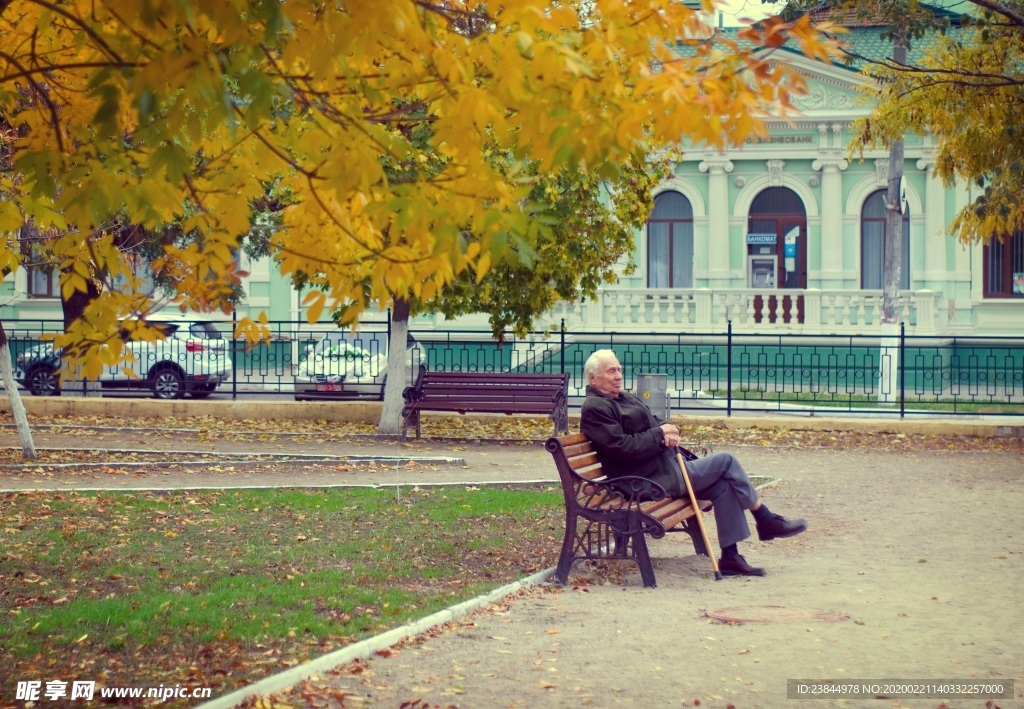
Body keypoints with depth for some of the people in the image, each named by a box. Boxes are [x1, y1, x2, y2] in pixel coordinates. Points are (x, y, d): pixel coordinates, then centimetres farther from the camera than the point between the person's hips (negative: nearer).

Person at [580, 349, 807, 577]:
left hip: (666, 464, 10)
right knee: (726, 462, -8)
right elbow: (622, 448, -21)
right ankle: (766, 521, 6)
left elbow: (655, 422, 21)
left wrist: (669, 431, -3)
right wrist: (659, 434, -16)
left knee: (724, 486, -4)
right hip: (652, 479, -10)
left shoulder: (625, 398, 21)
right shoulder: (594, 409, -10)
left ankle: (730, 556, 0)